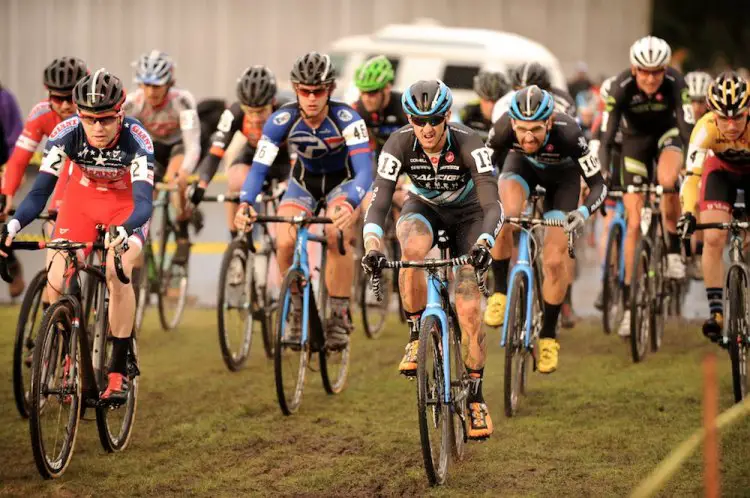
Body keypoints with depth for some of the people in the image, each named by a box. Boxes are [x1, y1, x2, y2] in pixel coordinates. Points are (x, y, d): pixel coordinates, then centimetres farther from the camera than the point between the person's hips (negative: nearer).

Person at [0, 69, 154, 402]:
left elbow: (143, 201, -41)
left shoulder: (136, 140, -33)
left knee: (117, 272, -28)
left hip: (126, 204, -2)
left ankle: (119, 371, -17)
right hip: (82, 199, 3)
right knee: (56, 280, -14)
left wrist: (123, 230, -62)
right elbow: (39, 192, -27)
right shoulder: (66, 134, -27)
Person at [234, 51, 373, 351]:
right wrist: (245, 204, -47)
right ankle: (299, 309, 2)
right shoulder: (283, 120, -25)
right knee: (285, 242, -23)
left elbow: (364, 171, -38)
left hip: (343, 182, -2)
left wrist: (348, 204, -58)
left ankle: (339, 317, -15)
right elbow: (259, 168, -28)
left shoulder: (347, 119, -31)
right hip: (304, 182, 2)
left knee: (336, 235, -31)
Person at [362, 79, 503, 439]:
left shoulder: (468, 145, -32)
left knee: (468, 309, -14)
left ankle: (476, 396, 5)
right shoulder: (400, 144, -28)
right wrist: (372, 246, -51)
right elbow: (379, 202, -32)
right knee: (413, 248, -37)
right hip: (424, 209, 1)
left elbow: (492, 205, -39)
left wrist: (483, 243, -58)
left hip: (468, 216, -1)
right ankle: (417, 336, -17)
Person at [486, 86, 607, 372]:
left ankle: (548, 336, 12)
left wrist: (583, 212, -52)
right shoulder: (503, 129, -35)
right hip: (523, 165, 1)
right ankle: (500, 292, -11)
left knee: (555, 261, -8)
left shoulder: (567, 133, -40)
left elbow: (598, 185, -33)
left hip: (562, 175, -1)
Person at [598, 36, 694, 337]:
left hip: (667, 134, -1)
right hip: (636, 140, 1)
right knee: (634, 223, -6)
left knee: (668, 180, -36)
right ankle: (630, 305, 0)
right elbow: (606, 138, -28)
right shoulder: (620, 87, -28)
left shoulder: (675, 84, -29)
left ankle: (673, 253, -13)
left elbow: (688, 129, -33)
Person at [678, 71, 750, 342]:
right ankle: (715, 310, -7)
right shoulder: (706, 128, -35)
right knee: (714, 239, -14)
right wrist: (688, 212, -53)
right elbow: (692, 175, -39)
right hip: (721, 169, 0)